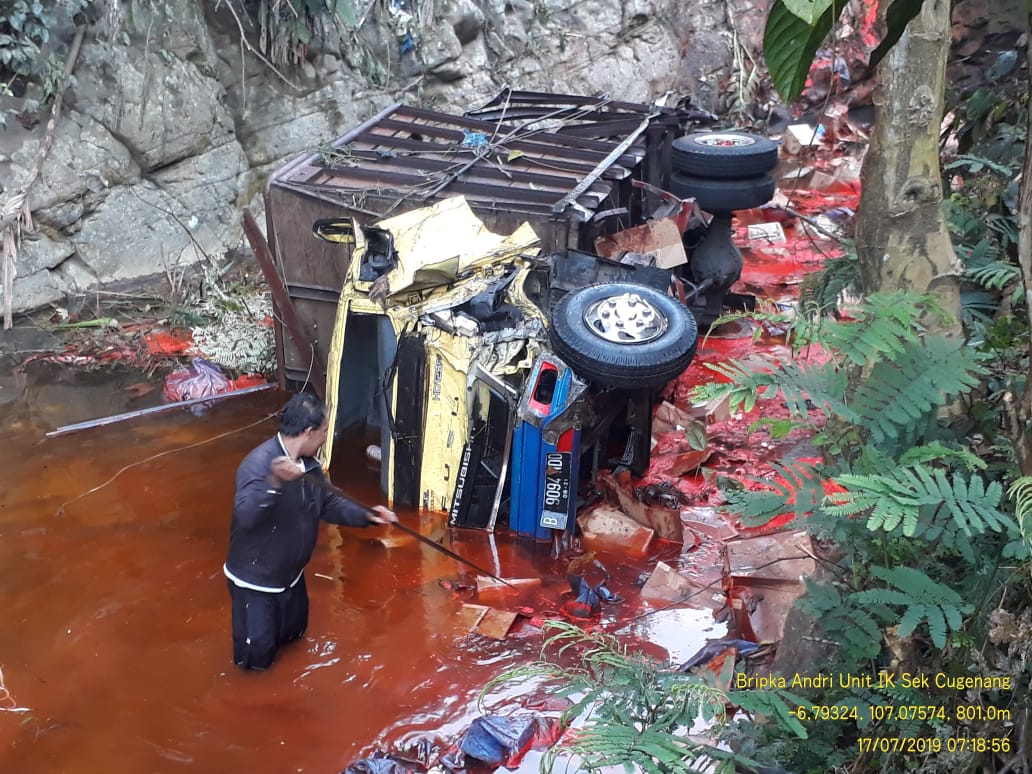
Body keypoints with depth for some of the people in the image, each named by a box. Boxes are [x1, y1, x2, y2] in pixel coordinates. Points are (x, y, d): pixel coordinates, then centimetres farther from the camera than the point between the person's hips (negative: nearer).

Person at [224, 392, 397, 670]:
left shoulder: (309, 465, -4)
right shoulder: (258, 463, -30)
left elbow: (329, 503, 9)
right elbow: (245, 515, -44)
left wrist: (366, 514, -5)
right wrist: (274, 482, -59)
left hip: (290, 573, 8)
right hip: (254, 579, -8)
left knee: (293, 632, 24)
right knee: (258, 657, -1)